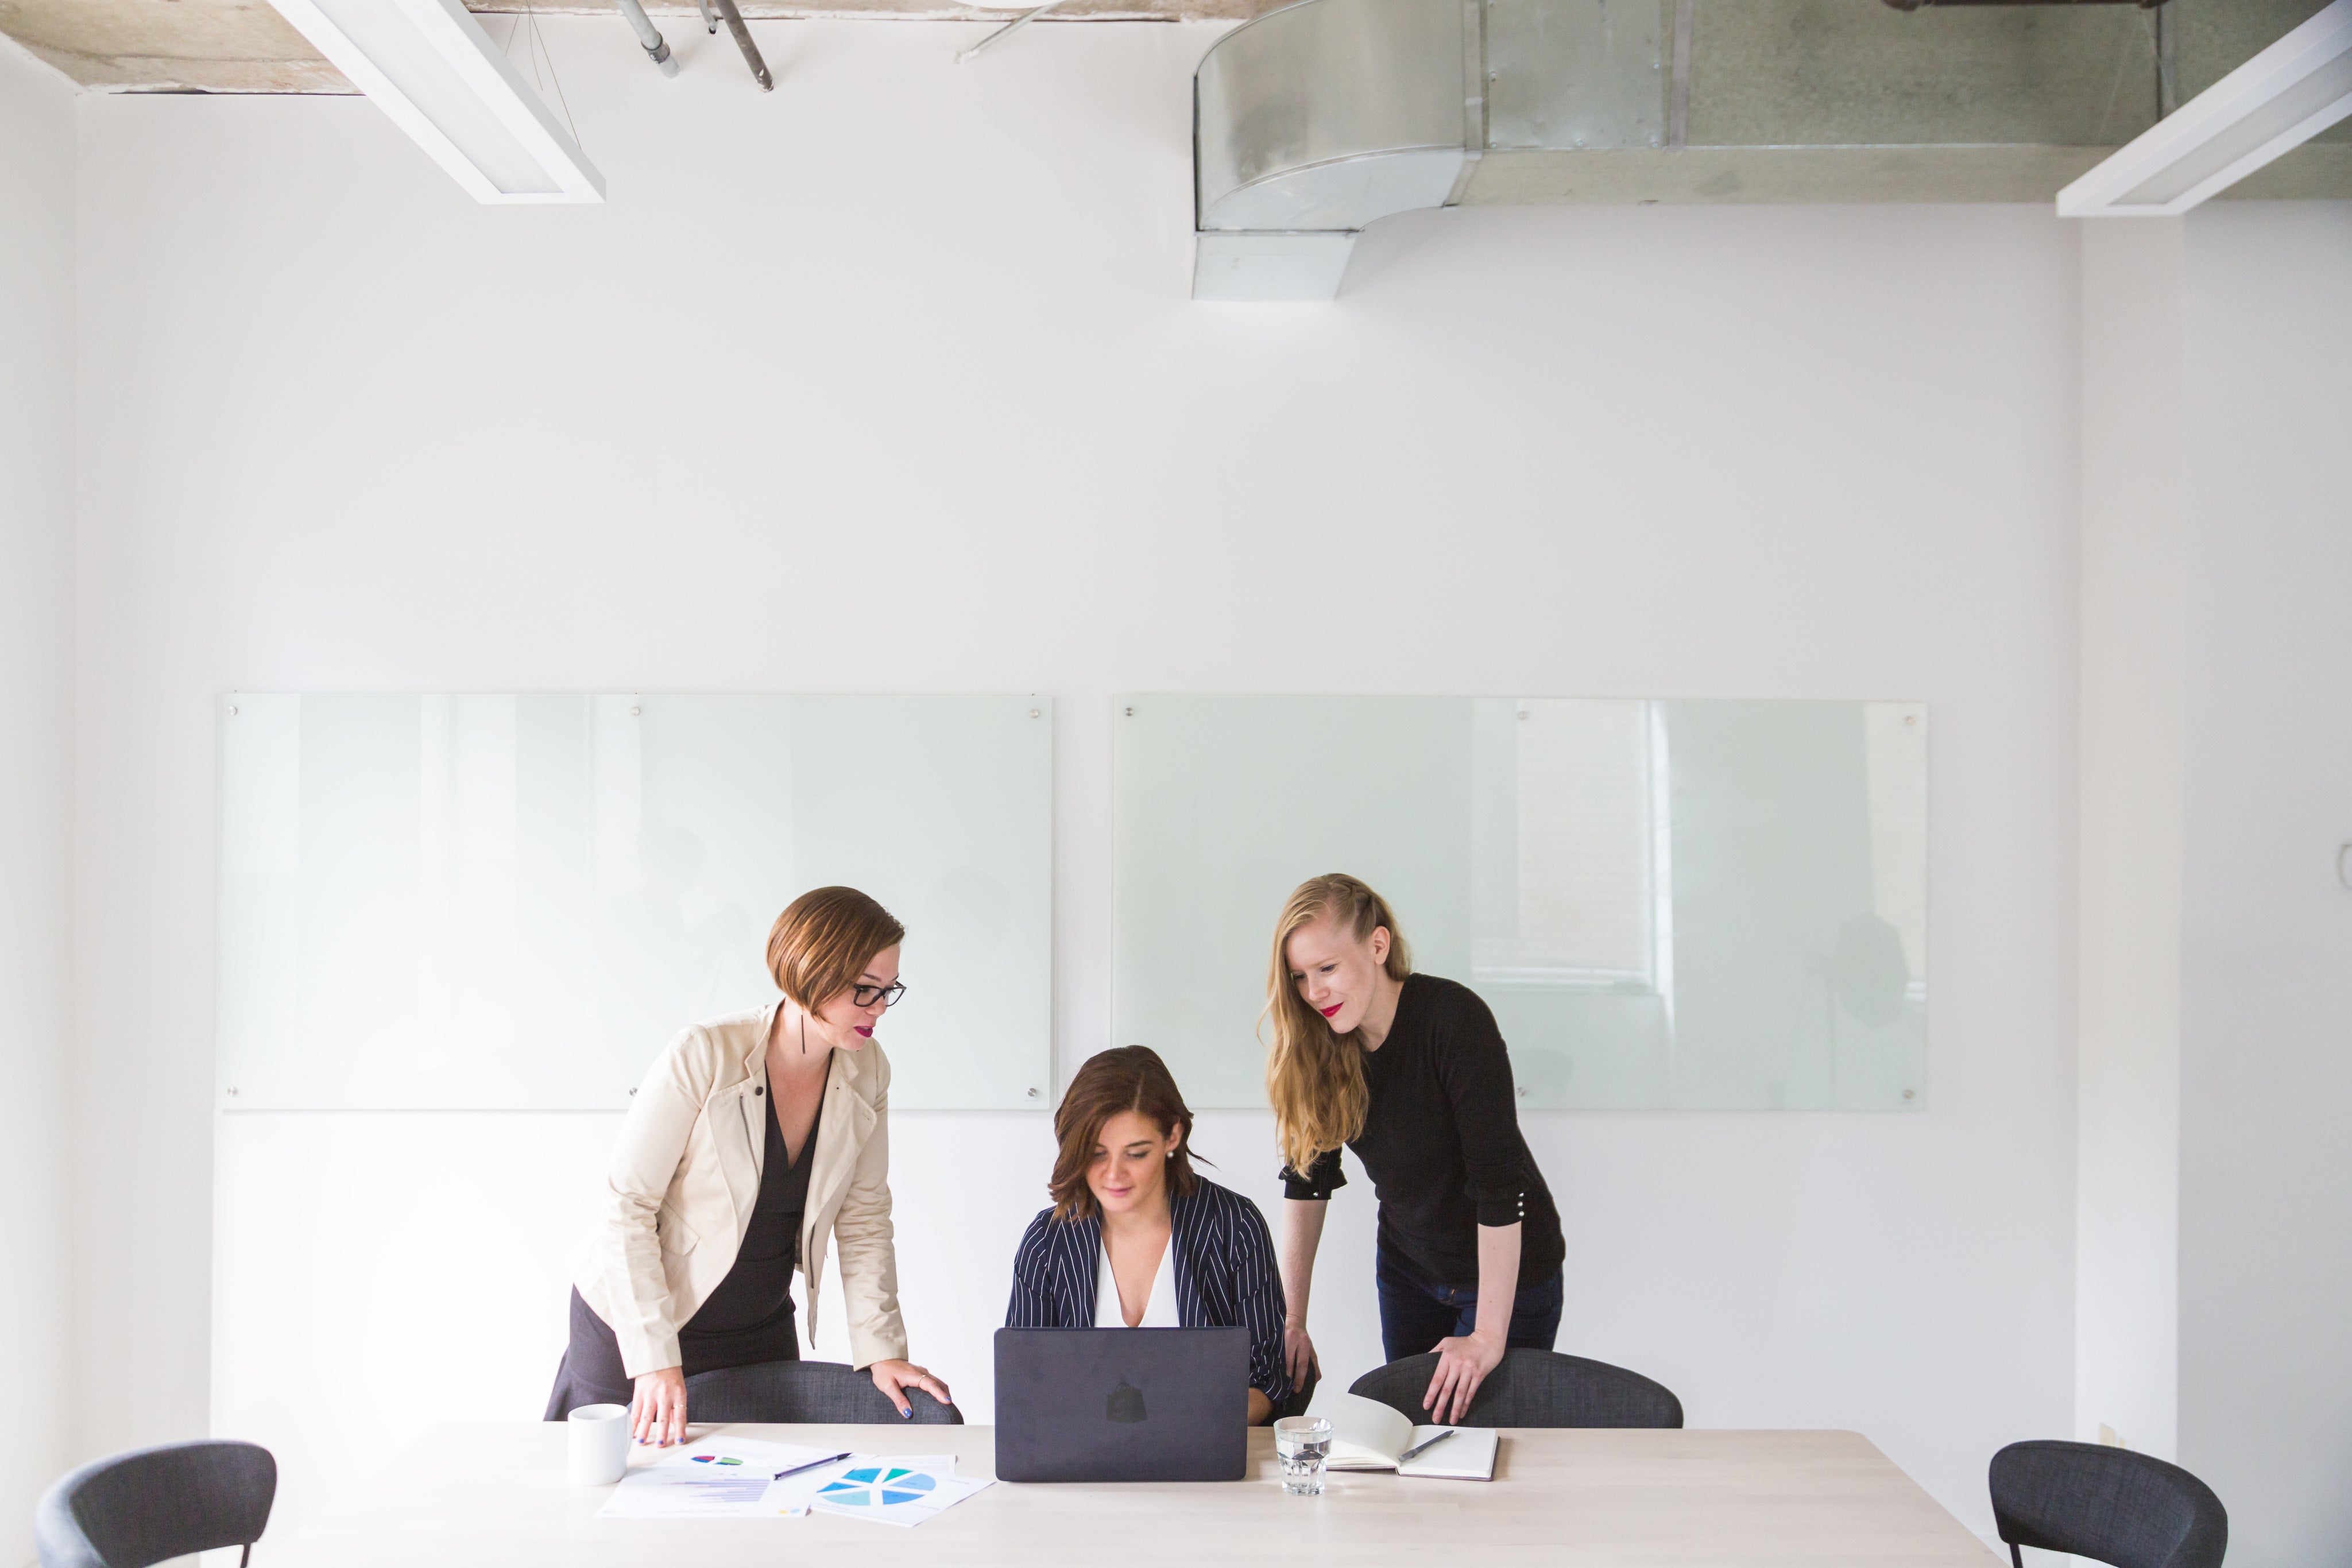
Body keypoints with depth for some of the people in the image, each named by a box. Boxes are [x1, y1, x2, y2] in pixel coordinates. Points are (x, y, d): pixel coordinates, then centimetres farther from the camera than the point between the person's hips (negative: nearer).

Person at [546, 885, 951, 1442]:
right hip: (635, 1323, -4)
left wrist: (881, 1350, -5)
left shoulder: (867, 1073, -6)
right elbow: (627, 1206, -20)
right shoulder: (704, 1056, -22)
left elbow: (864, 1219, 2)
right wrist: (656, 1359, -23)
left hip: (761, 1332, 5)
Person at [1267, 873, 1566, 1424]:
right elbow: (1306, 1177, -4)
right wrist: (1291, 1318, -7)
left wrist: (1489, 1337, -29)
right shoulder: (1319, 1042, -9)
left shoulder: (1454, 1018, -28)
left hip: (1508, 1270, -5)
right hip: (1405, 1265, 5)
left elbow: (1499, 1179, -29)